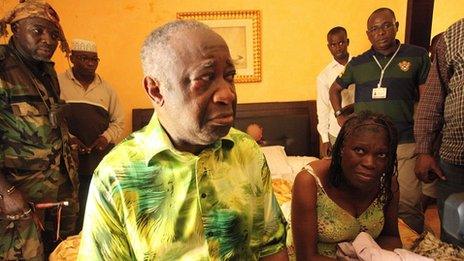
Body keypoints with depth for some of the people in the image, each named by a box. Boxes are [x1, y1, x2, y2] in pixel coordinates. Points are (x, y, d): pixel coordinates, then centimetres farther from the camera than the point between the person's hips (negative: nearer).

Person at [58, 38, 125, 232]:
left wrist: (106, 137, -3)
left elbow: (118, 122, 15)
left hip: (101, 159, 3)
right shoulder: (57, 83, 3)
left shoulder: (106, 88, 13)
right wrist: (66, 138, -13)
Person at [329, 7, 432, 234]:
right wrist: (339, 116, 11)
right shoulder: (357, 64, 9)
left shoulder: (417, 56, 3)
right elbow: (334, 89, 23)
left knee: (409, 202, -3)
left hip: (405, 143, -2)